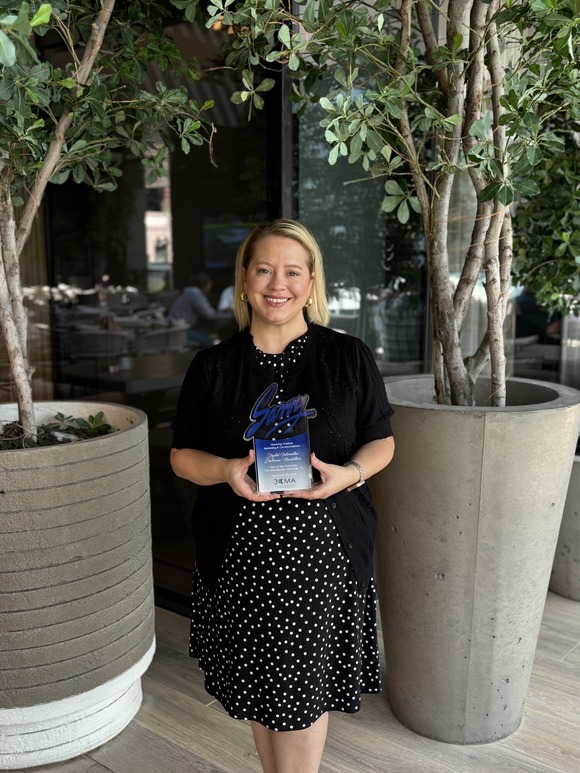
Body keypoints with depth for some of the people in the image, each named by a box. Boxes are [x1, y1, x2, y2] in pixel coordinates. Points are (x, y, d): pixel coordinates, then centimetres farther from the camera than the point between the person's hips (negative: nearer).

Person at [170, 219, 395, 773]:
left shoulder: (349, 358, -1)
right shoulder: (213, 366, 2)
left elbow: (381, 442, 6)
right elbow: (182, 454, 5)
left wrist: (349, 473, -16)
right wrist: (226, 471, -16)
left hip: (322, 552, -1)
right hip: (240, 554, 2)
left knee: (302, 689, 4)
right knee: (259, 687, 15)